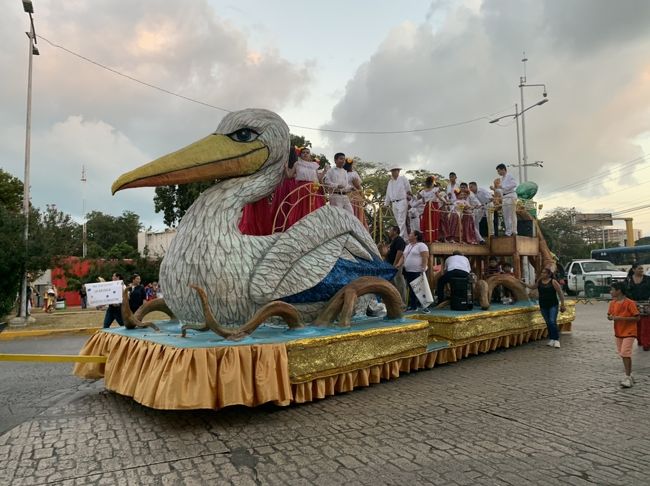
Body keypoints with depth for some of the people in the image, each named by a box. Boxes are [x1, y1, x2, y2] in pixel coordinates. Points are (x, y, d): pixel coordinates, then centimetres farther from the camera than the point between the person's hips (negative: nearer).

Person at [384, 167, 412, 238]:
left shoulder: (403, 179, 2)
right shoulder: (390, 182, 17)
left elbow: (408, 190, 4)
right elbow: (388, 193, 19)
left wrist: (408, 196, 5)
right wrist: (386, 204, 18)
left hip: (402, 201, -6)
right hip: (394, 203, 6)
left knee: (401, 221, -13)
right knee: (398, 221, 5)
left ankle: (401, 237, -16)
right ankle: (406, 237, 13)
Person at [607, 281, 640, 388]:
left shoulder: (630, 303, -15)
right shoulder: (613, 303, 4)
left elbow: (637, 318, -15)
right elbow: (609, 315, 14)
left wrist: (622, 318, -23)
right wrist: (610, 317, -9)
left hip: (629, 332, -7)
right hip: (618, 332, 7)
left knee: (625, 354, -12)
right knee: (623, 354, 13)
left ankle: (628, 378, -6)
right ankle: (629, 376, 25)